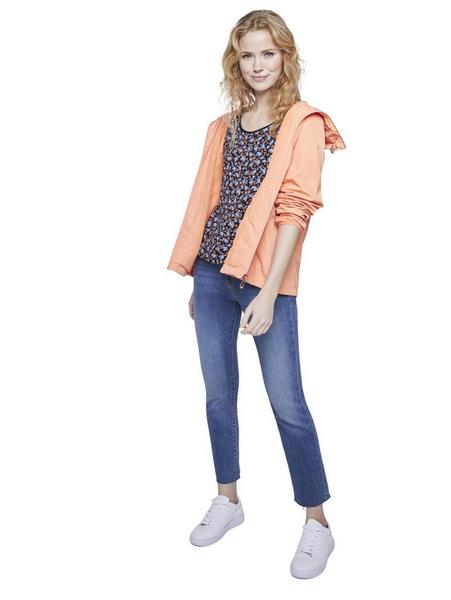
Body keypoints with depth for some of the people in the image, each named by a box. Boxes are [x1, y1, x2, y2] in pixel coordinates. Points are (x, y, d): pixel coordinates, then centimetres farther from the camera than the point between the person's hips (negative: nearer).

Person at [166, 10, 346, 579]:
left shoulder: (304, 123, -2)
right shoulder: (224, 127, 14)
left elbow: (295, 209, -12)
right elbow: (208, 202, 15)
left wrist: (267, 293, -18)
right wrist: (197, 281, 15)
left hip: (265, 279, -5)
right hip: (212, 275, 6)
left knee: (287, 405, -2)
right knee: (218, 393, 13)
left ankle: (317, 522, 15)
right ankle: (227, 499, 31)